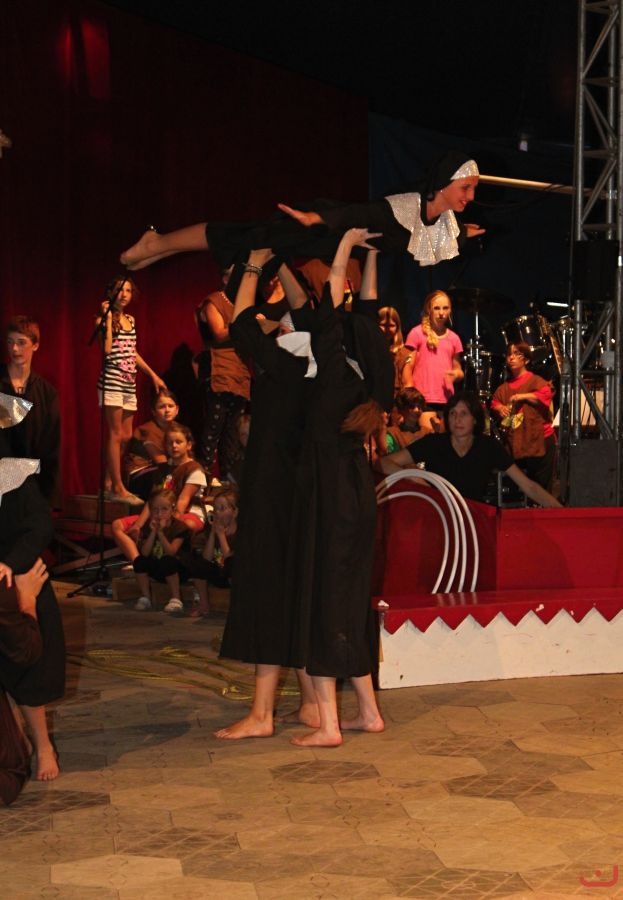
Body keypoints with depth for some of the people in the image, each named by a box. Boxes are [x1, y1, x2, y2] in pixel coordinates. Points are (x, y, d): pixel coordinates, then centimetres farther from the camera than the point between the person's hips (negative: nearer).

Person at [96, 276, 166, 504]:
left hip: (129, 384, 7)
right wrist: (108, 318, -15)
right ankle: (118, 488, -7)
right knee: (116, 434, -8)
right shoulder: (104, 320, -4)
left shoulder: (131, 320, 16)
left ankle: (109, 481, 16)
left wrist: (153, 375, 22)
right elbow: (107, 349, -19)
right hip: (111, 382, -7)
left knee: (126, 436, 6)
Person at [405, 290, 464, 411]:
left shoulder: (454, 338, 13)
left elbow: (458, 371, 20)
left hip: (446, 401, 4)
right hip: (422, 400, -4)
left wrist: (456, 374, -4)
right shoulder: (417, 333, 1)